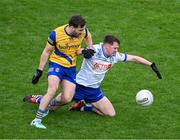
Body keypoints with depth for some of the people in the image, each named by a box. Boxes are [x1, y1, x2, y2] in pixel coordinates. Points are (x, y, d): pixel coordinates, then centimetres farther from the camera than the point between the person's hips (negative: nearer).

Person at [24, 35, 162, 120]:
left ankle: (83, 106, 15)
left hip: (94, 90, 6)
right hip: (79, 86, -6)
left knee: (111, 113, -2)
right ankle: (36, 99, 32)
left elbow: (134, 58, 2)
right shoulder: (94, 51, -22)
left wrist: (152, 65, -1)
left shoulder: (115, 56, -5)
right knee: (52, 106, -2)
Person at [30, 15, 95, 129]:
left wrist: (90, 49, -1)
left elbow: (88, 36, 14)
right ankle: (37, 120, -21)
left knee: (67, 99, -6)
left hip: (71, 68, 4)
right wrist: (39, 71, -6)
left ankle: (48, 105, 26)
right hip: (57, 63, -4)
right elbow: (46, 52, -7)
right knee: (52, 90, -27)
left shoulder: (83, 31, -13)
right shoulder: (56, 34, -21)